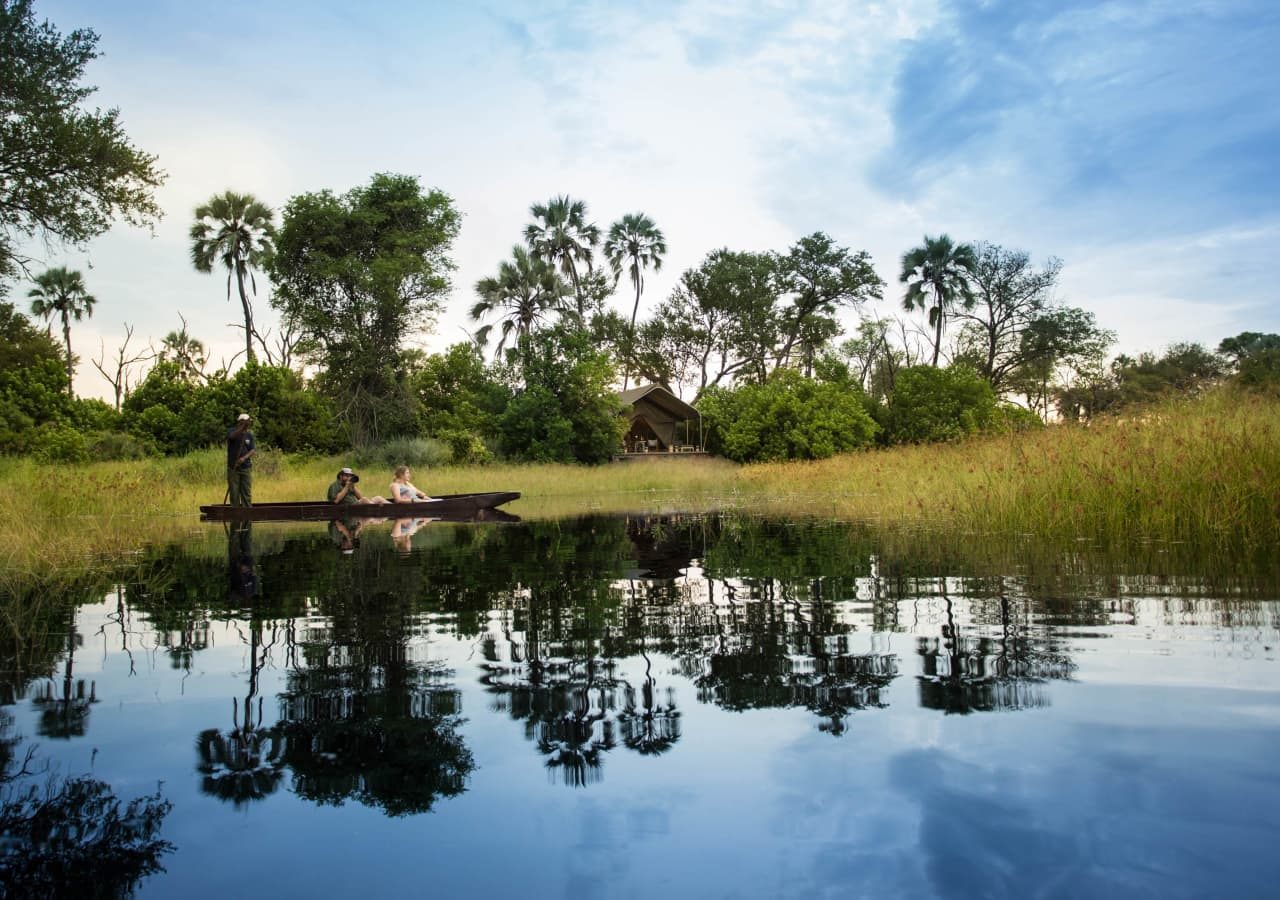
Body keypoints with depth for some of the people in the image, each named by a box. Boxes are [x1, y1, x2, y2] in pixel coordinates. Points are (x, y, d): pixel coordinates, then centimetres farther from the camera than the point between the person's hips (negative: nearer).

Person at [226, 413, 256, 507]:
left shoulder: (249, 434, 5)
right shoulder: (232, 432, -2)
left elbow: (253, 450, -2)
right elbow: (233, 436, -28)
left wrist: (244, 458, -20)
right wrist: (243, 426, -39)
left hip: (246, 468, 2)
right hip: (233, 468, -2)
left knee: (247, 493, 2)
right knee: (234, 493, 2)